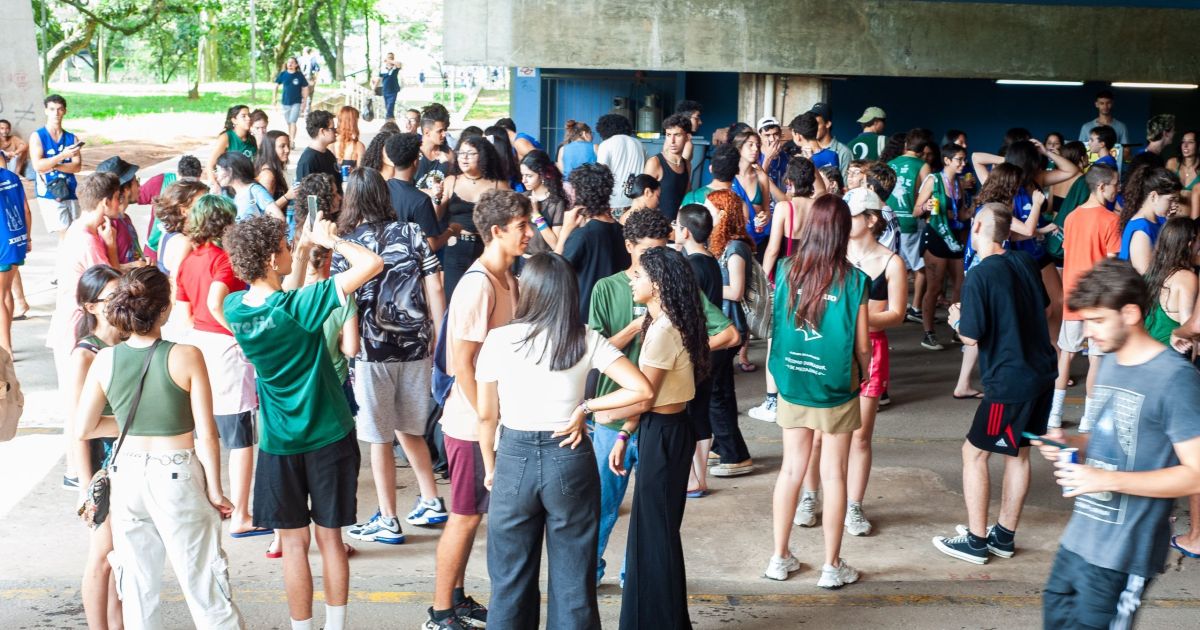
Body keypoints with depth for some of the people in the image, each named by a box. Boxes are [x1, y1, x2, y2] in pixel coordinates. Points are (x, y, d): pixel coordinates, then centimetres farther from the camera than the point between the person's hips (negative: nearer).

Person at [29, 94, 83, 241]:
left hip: (69, 193, 4)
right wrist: (63, 155, -20)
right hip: (48, 194, -4)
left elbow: (77, 167, 0)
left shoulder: (72, 138, 10)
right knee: (65, 234, -14)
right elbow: (37, 165, -12)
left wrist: (52, 166, -12)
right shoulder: (37, 136, 0)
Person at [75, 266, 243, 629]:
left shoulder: (104, 361, -5)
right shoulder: (186, 357, -15)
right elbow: (206, 435, -13)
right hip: (178, 475, -3)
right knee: (202, 577, 7)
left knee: (137, 579, 15)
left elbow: (82, 430, 2)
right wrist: (215, 490, -3)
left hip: (128, 474, 4)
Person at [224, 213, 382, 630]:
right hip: (328, 437, -3)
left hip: (279, 442, 3)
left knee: (293, 542, 10)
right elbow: (373, 264, -23)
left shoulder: (235, 308, -6)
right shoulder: (298, 308, -21)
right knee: (330, 537, 10)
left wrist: (305, 248, 11)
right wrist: (332, 240, -8)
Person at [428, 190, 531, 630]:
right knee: (465, 516, 2)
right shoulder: (478, 284, -20)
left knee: (471, 514, 17)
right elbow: (462, 363, -22)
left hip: (491, 419, 8)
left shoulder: (507, 280, 8)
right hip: (472, 424, -8)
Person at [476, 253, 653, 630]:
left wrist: (489, 468, 12)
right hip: (570, 459, 0)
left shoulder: (500, 340, -7)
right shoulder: (587, 340, -5)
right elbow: (642, 390, -12)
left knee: (511, 582, 14)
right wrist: (585, 407, -4)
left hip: (514, 458, 0)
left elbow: (486, 416, -1)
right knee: (573, 582, 12)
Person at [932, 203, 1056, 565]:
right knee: (1018, 451, 17)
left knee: (974, 452, 4)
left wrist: (956, 320, 4)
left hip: (1009, 382, -8)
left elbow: (971, 337, -16)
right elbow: (1045, 307, 21)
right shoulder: (1026, 263, 6)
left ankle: (976, 541, 8)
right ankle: (1005, 535, 27)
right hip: (1042, 372, 8)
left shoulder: (979, 275, -17)